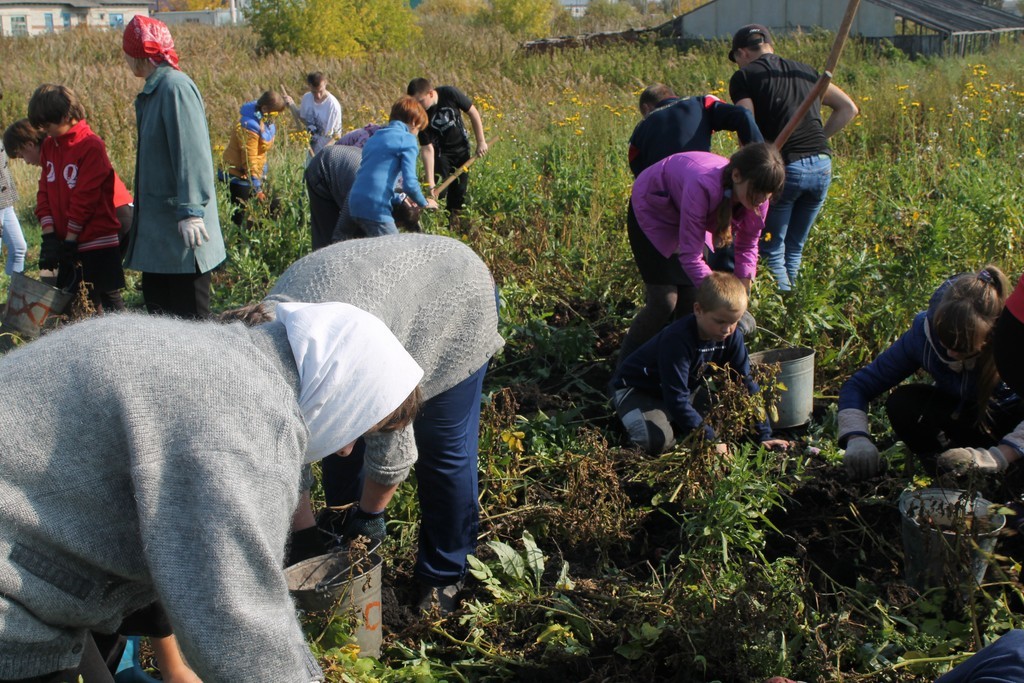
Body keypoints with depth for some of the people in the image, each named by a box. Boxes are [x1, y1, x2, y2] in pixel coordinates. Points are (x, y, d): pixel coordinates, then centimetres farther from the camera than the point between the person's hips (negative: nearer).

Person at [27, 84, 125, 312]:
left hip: (96, 240, -7)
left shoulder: (92, 146, -15)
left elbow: (85, 198, -16)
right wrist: (49, 235, -3)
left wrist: (70, 241, -14)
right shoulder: (49, 145, 7)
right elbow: (44, 191, 6)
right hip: (64, 240, 7)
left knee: (108, 297, 0)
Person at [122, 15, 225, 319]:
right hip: (157, 227, 10)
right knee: (157, 306, 14)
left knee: (190, 315, -4)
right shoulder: (153, 91, 15)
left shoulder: (175, 87, -14)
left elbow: (191, 154, -22)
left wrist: (191, 211, -27)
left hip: (181, 229, -10)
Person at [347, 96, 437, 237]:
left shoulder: (376, 137, 21)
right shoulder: (407, 139, -3)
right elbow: (409, 183, -12)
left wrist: (399, 201, 26)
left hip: (356, 204, 8)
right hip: (375, 208, -8)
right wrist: (424, 203, 5)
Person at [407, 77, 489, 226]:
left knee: (460, 188, 8)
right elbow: (427, 148, -26)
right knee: (438, 190, -10)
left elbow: (473, 113, -11)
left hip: (461, 148, 2)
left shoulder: (450, 94, -26)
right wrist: (430, 182, -30)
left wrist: (481, 141, -10)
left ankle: (454, 218, 23)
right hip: (440, 152, -2)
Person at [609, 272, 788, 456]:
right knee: (658, 441, -32)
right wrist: (710, 439, -35)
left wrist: (763, 434, -11)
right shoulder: (677, 339, -35)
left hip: (685, 389, 8)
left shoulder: (732, 336, -15)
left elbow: (747, 384, -7)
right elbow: (676, 398, -35)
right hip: (636, 390, -7)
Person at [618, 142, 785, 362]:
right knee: (665, 300, -12)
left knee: (692, 299, -1)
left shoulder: (757, 199, -24)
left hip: (687, 215, 6)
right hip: (652, 210, -6)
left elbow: (747, 247, -8)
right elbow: (690, 257, -40)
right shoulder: (703, 187, -44)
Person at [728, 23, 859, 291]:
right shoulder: (805, 71, 20)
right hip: (822, 166, 6)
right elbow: (849, 108, 22)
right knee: (794, 249, 18)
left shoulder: (744, 77, 2)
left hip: (785, 167, -6)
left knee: (771, 251, 6)